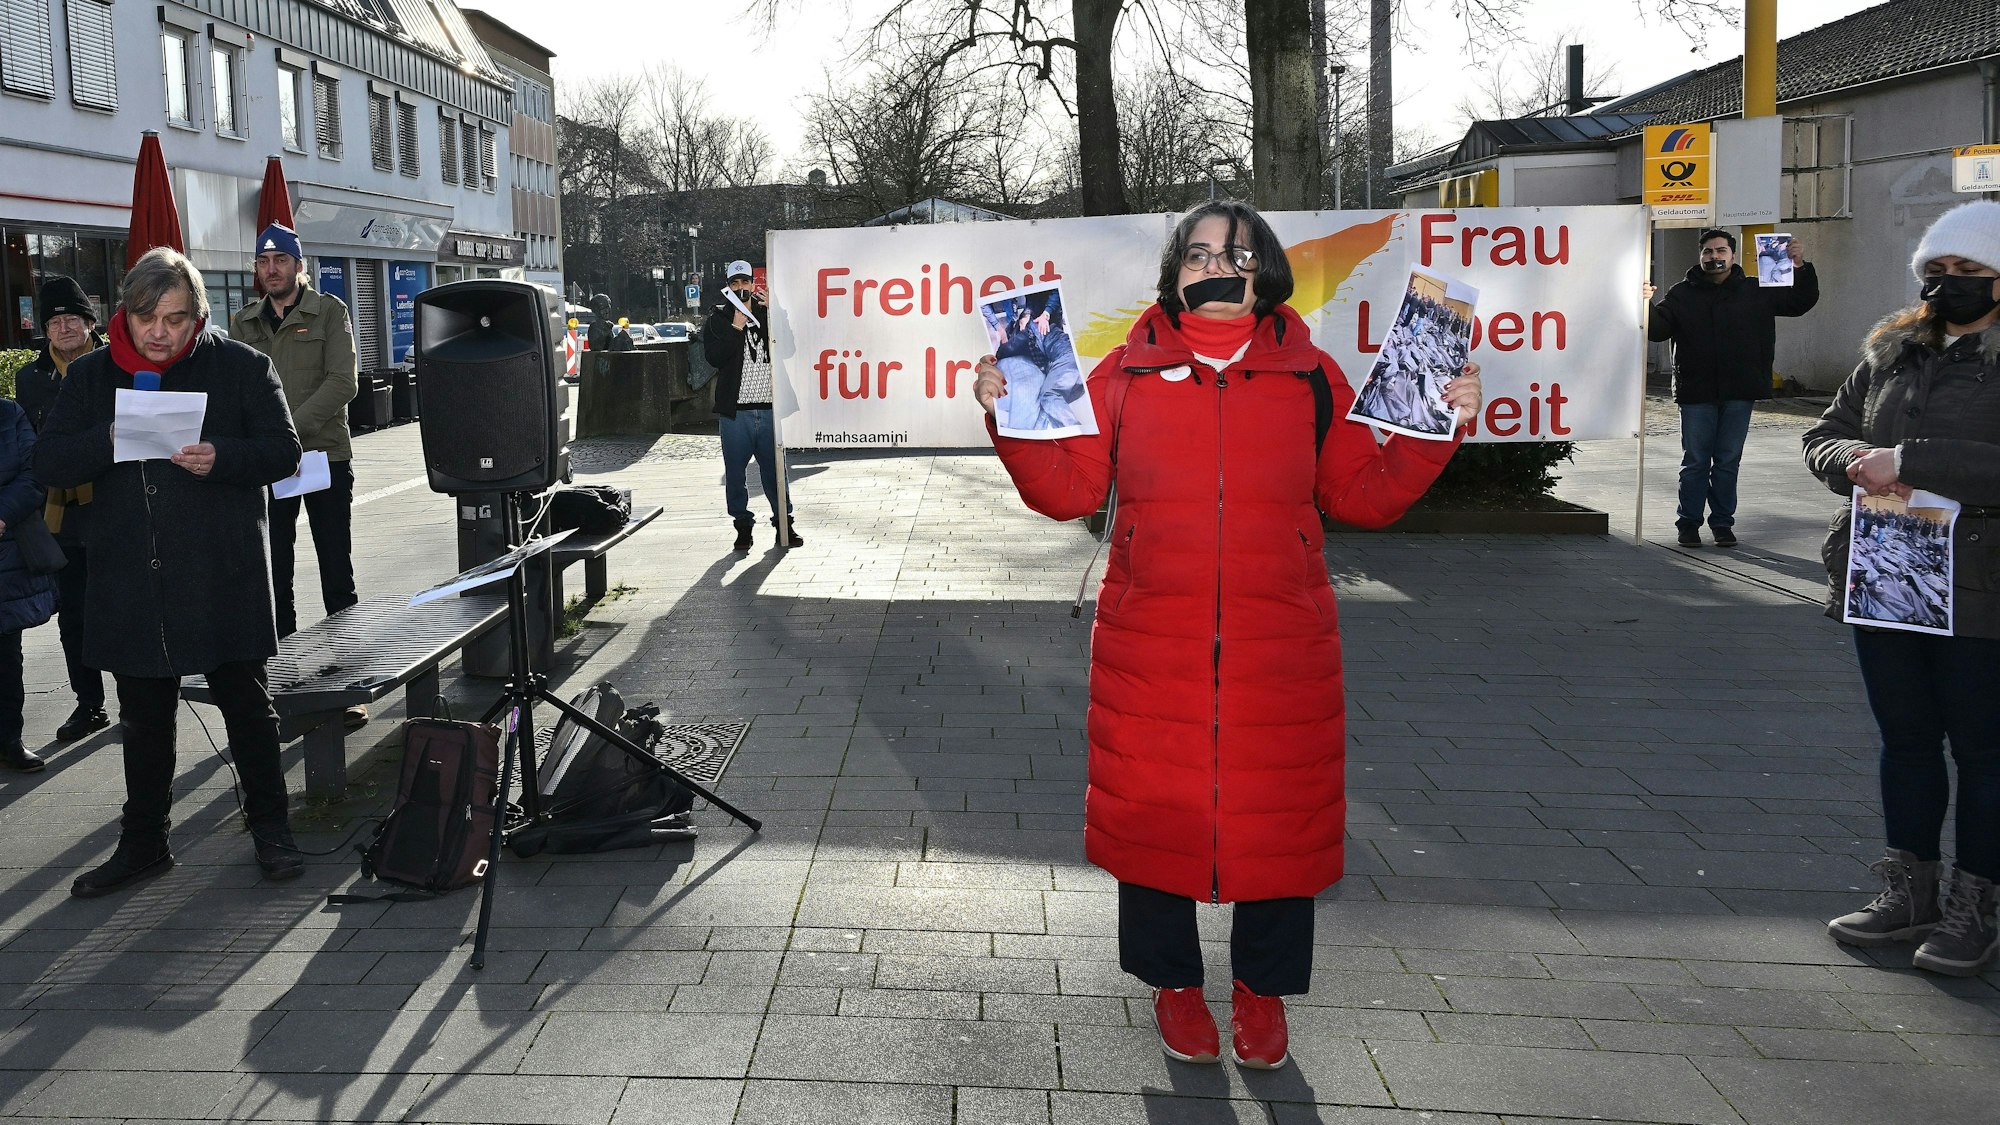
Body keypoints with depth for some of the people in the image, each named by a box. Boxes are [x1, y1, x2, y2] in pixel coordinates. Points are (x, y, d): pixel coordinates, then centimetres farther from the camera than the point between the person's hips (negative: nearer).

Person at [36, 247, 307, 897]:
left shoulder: (241, 367, -2)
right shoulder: (92, 376, 6)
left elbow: (284, 452, -4)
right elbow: (48, 463, 1)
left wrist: (220, 458, -22)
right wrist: (112, 441, -17)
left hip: (224, 577, -3)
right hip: (132, 585, 3)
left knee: (246, 703, 8)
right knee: (143, 716, 13)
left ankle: (269, 825, 23)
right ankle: (143, 843, 26)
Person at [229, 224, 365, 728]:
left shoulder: (329, 311, 0)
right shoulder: (243, 322, 11)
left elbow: (343, 382, -10)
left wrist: (293, 427, -19)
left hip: (325, 456, -3)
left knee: (337, 572, 2)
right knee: (274, 573, 6)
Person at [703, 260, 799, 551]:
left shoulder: (767, 313, 12)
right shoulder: (718, 319, 6)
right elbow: (714, 356, -8)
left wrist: (772, 310, -8)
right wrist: (737, 328, -13)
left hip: (768, 407, 1)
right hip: (735, 410, -1)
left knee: (775, 468, 5)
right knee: (735, 471, 3)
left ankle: (784, 524, 14)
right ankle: (743, 525, 14)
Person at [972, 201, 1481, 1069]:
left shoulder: (1309, 374, 5)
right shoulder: (1127, 371, 5)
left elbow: (1363, 494, 7)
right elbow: (1070, 488, 3)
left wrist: (1436, 430, -4)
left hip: (1279, 648, 0)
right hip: (1150, 647, 0)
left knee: (1278, 809, 8)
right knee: (1154, 807, 8)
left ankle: (1262, 988, 30)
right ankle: (1174, 982, 30)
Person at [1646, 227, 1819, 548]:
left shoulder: (1757, 292, 8)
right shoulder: (1682, 293, 3)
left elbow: (1801, 302, 10)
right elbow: (1658, 329, -5)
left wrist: (1801, 267, -4)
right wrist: (1647, 306, -24)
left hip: (1738, 393, 1)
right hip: (1696, 392, -1)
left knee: (1728, 461, 7)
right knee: (1695, 462, 4)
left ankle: (1723, 523, 16)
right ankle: (1689, 523, 12)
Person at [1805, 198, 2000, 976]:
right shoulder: (1891, 352, 11)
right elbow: (1824, 435, 14)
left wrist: (1908, 460, -22)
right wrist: (1855, 462, -7)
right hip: (1883, 581, 6)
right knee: (1905, 738, 14)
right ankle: (1909, 893, 27)